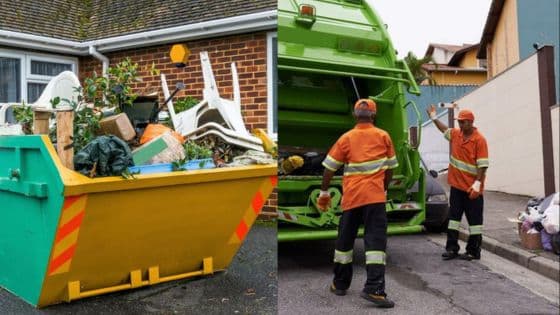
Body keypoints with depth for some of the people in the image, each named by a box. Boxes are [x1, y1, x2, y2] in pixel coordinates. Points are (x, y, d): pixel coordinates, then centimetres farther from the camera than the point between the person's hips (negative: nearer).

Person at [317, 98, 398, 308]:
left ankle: (340, 284, 24)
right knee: (375, 240, -5)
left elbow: (329, 168, 3)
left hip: (351, 196, 2)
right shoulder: (383, 136, 4)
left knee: (345, 240, 14)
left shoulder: (346, 138, 3)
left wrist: (324, 192, 14)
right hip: (374, 196, -2)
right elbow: (390, 167, 9)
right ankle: (374, 289, -15)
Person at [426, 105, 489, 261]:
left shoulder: (479, 140, -13)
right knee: (453, 217, 9)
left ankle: (473, 251, 11)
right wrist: (433, 117, 32)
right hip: (456, 185, 7)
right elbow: (445, 129, 31)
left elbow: (483, 165, -17)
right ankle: (452, 248, 16)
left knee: (474, 220, 3)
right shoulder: (456, 134, 7)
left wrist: (477, 183, -23)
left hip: (472, 188, -7)